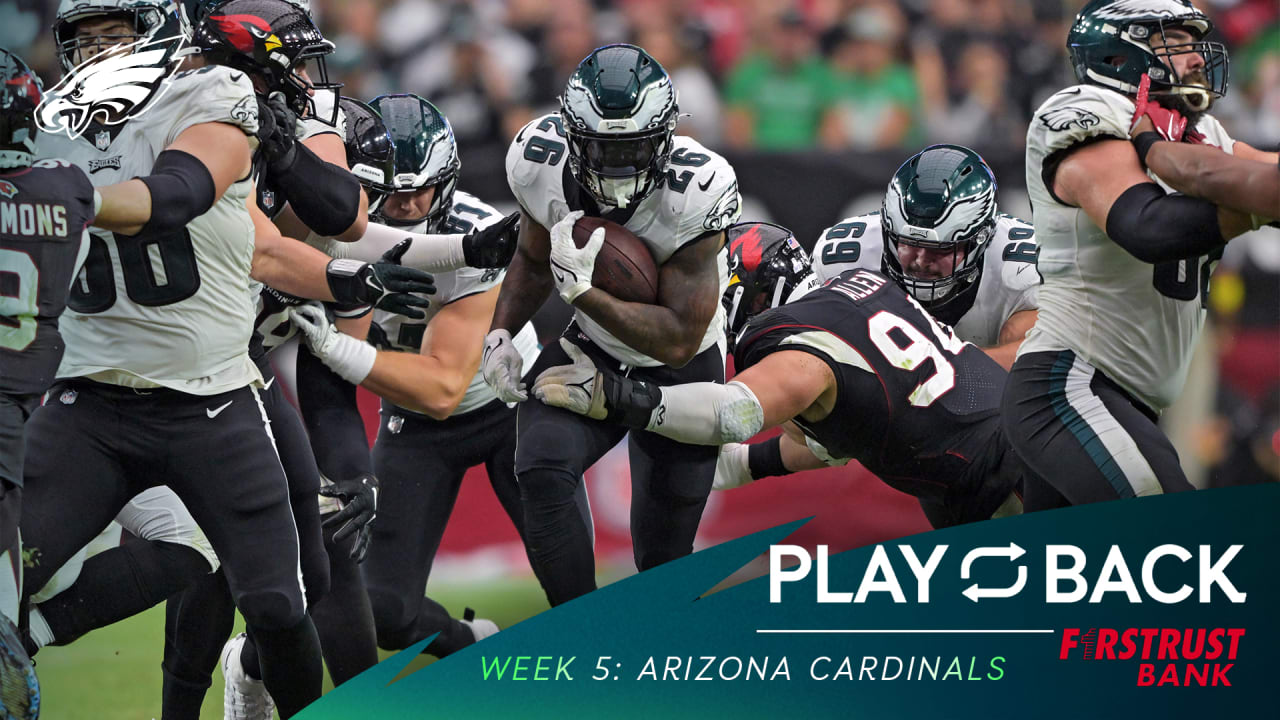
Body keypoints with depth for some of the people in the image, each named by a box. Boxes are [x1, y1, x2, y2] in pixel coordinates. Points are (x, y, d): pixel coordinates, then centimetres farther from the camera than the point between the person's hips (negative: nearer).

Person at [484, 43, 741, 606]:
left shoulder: (692, 193, -33)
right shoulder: (543, 165, -20)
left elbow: (679, 341, -29)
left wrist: (582, 289, -38)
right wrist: (500, 333, -13)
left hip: (680, 370, -2)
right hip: (591, 352, 2)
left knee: (662, 554, 6)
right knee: (542, 471, -26)